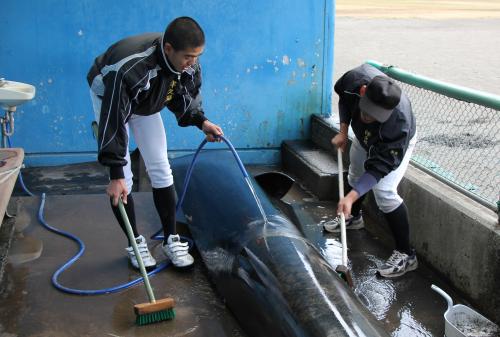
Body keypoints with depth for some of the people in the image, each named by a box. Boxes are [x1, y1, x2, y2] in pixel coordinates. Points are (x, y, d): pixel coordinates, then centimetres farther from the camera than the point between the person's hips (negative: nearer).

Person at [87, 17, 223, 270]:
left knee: (161, 170, 1)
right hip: (109, 98, -5)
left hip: (146, 104, 5)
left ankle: (171, 239, 11)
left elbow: (184, 97, -4)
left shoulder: (189, 63, -25)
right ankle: (135, 243, 7)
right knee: (123, 178, -10)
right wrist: (116, 175, -40)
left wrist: (201, 121, -22)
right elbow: (114, 121, -41)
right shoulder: (129, 67, -45)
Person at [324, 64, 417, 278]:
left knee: (384, 191, -21)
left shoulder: (399, 124, -47)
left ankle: (406, 254, -9)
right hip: (365, 136, 6)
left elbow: (379, 167, -41)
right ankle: (354, 216, 54)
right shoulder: (356, 78, -37)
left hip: (395, 144, -6)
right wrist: (343, 131, -16)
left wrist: (351, 197, -49)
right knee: (355, 175, 24)